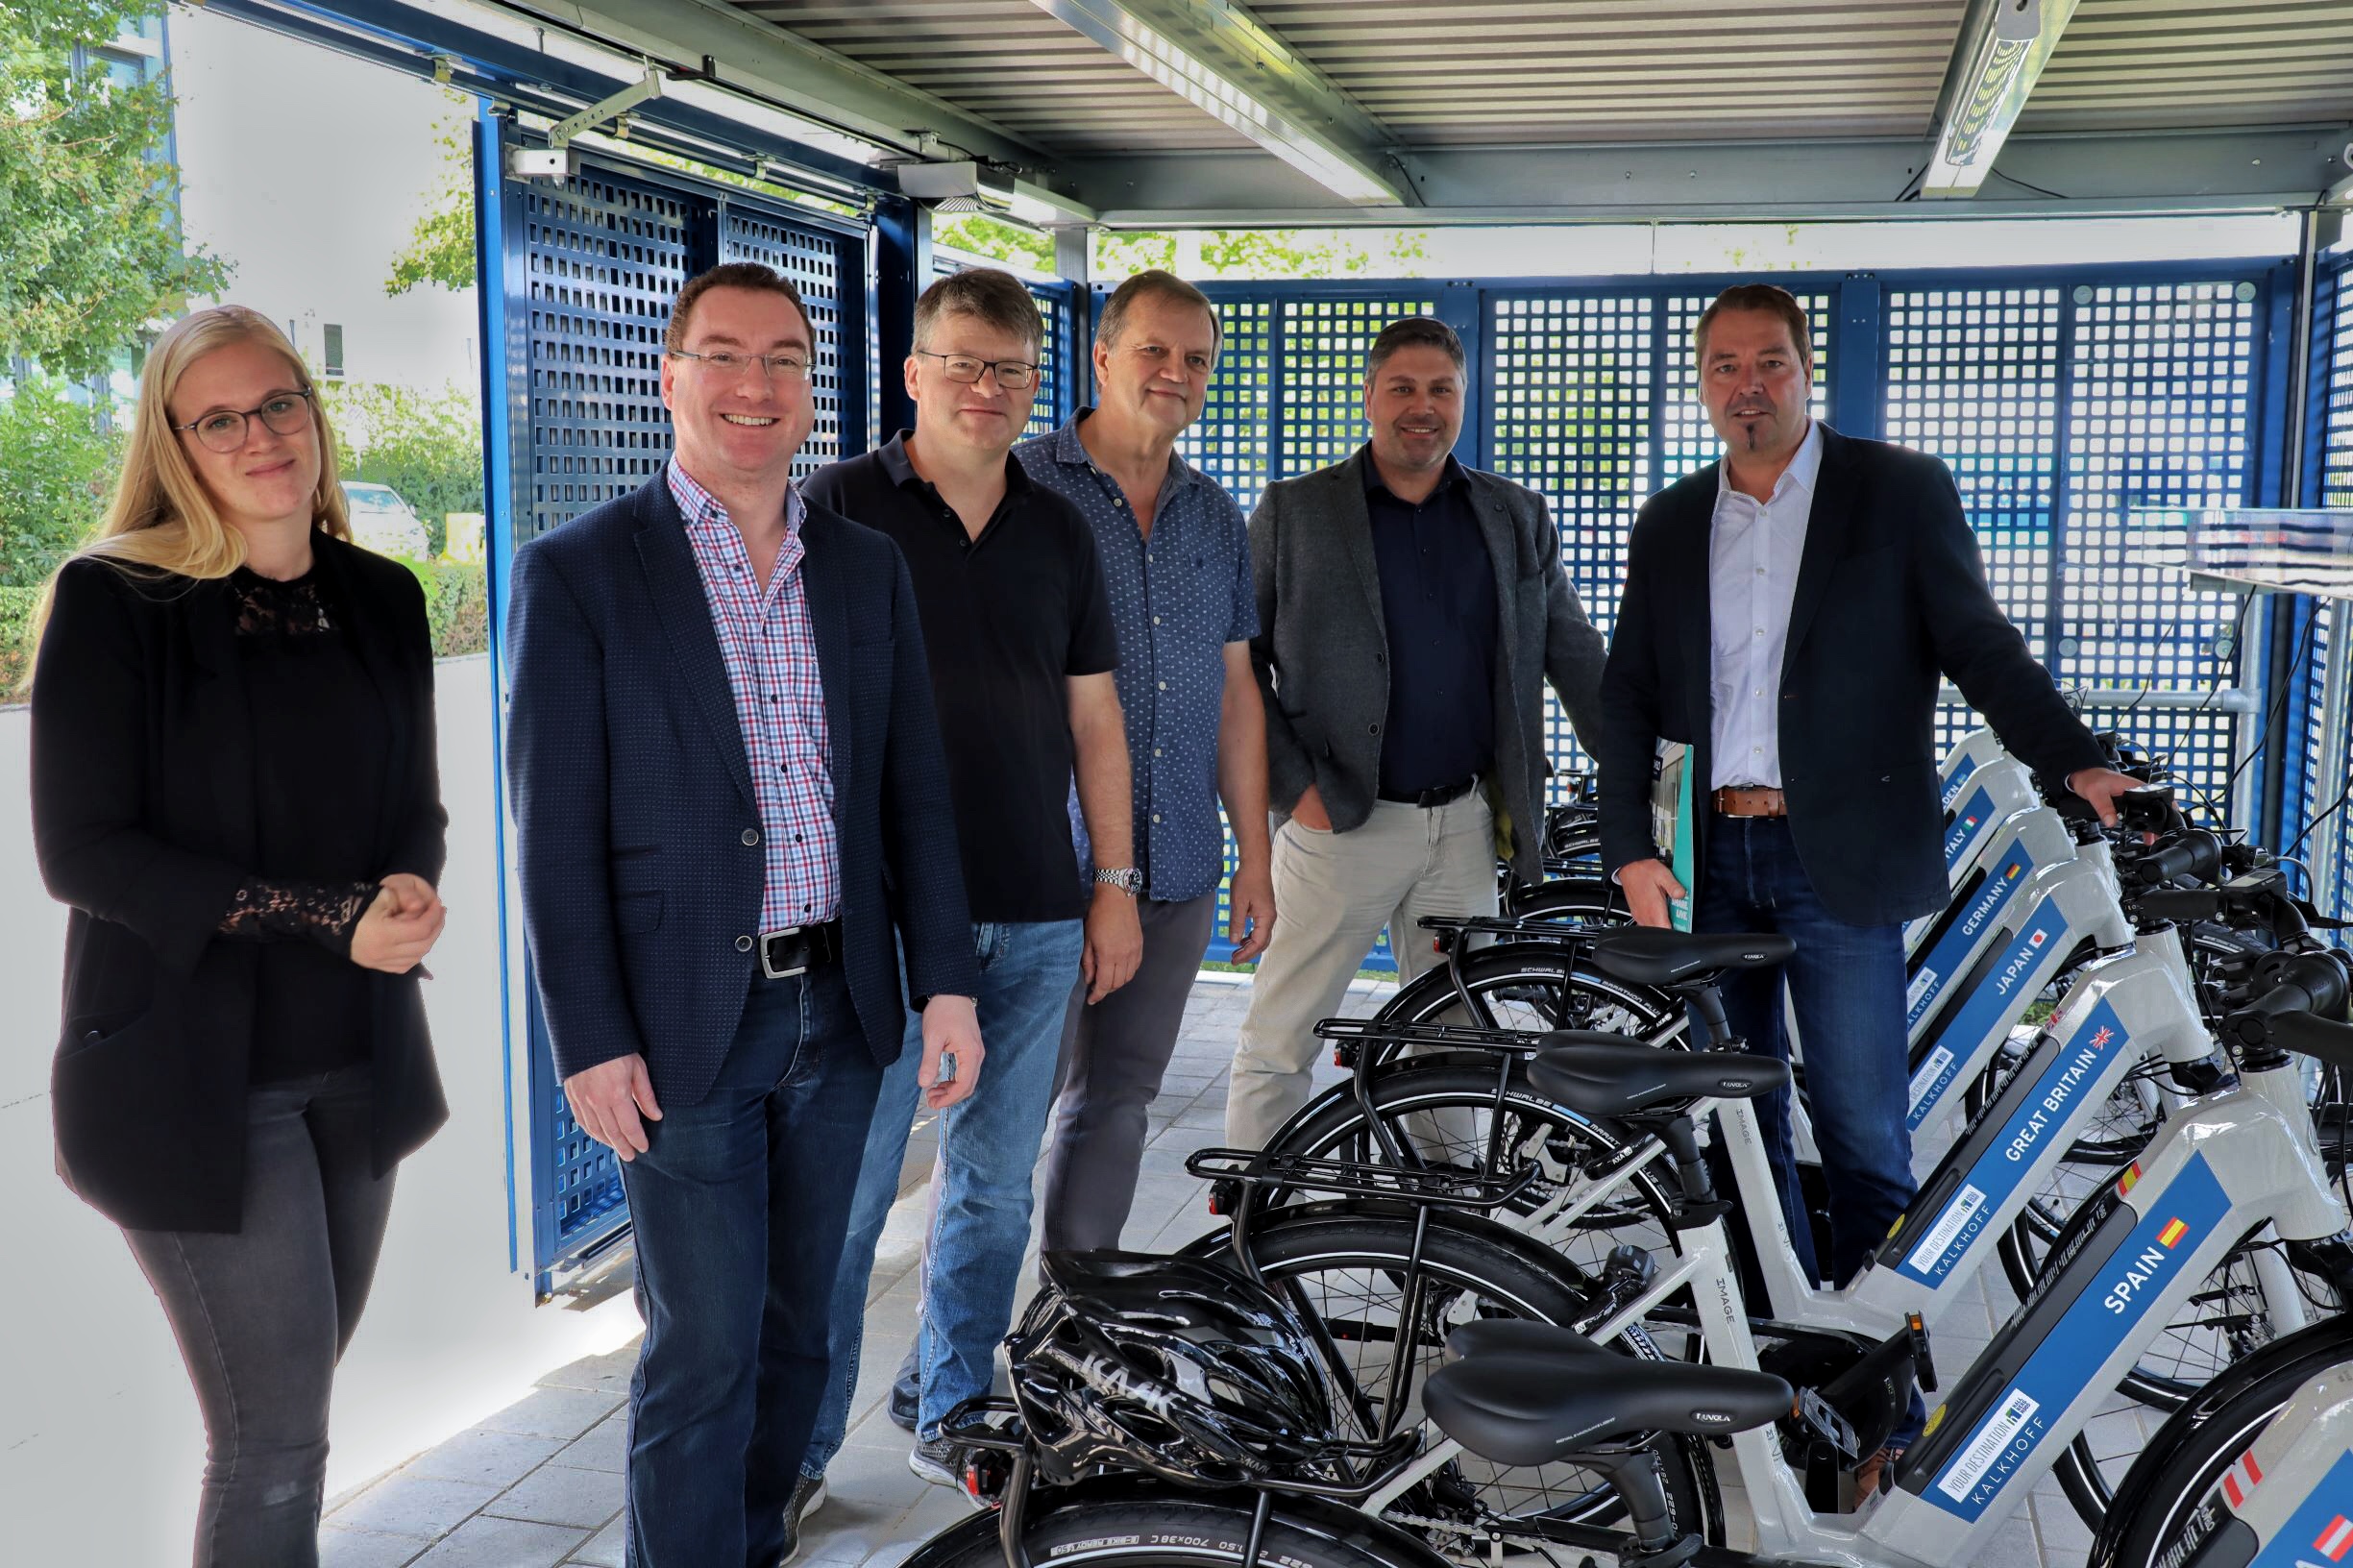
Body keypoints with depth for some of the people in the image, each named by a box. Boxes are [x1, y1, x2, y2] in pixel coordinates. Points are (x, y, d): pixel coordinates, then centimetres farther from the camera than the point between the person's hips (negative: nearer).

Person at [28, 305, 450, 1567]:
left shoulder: (382, 599, 7)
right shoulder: (112, 601, -8)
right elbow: (83, 851, -12)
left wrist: (410, 890, -10)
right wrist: (330, 918, -17)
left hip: (358, 1061, 5)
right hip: (193, 1074, -5)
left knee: (295, 1402, 15)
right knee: (277, 1439, -3)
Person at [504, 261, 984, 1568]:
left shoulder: (870, 568, 7)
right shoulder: (578, 573, -6)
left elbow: (915, 790, 9)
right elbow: (556, 833, -8)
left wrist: (946, 981, 3)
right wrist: (592, 1042, -11)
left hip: (839, 1010, 5)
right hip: (682, 1020, -4)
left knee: (799, 1318, 16)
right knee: (704, 1347, 1)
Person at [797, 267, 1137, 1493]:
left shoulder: (1057, 530, 13)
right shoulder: (842, 507, 0)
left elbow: (1094, 718, 15)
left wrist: (1115, 882, 10)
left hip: (1036, 918, 4)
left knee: (994, 1187, 11)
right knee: (843, 1193, -1)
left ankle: (953, 1417, 26)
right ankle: (792, 1450, 13)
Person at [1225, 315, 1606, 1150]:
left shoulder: (1517, 518, 10)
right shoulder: (1292, 511, 1)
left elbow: (1576, 657, 11)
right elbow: (1240, 661, 0)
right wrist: (1292, 786, -10)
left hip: (1466, 825, 3)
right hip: (1338, 822, -3)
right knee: (1276, 1047, 0)